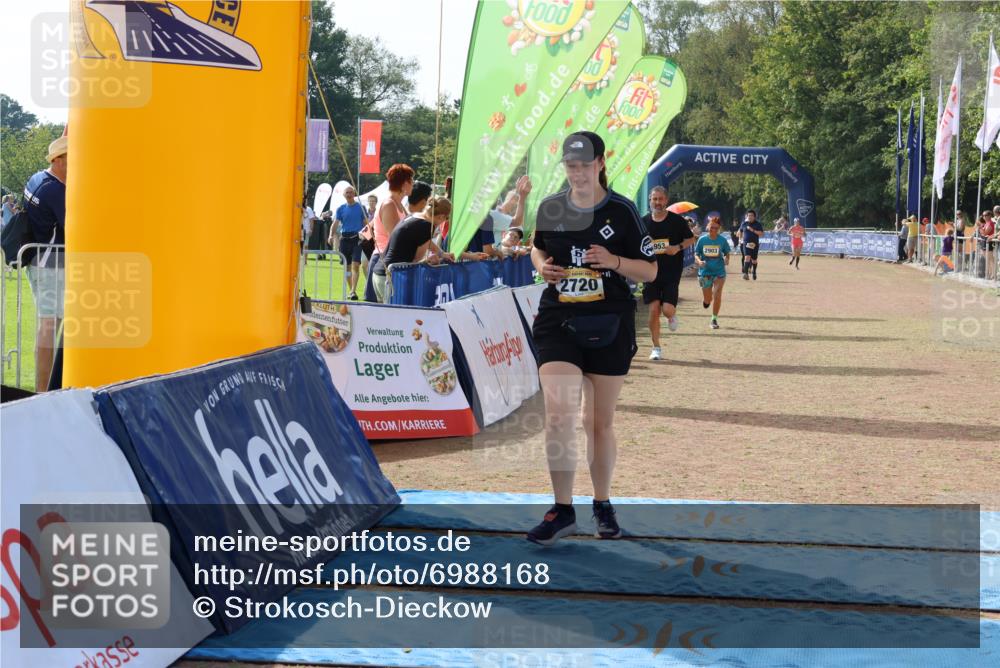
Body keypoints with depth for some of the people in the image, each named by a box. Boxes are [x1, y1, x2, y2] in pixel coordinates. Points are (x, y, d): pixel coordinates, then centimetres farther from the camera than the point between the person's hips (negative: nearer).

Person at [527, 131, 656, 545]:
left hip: (609, 325, -1)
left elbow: (649, 270, 0)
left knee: (600, 422, 9)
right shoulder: (550, 208, 4)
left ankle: (602, 505, 27)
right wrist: (541, 265, 0)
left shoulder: (621, 211, -3)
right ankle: (562, 510, -4)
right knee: (558, 416, -14)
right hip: (558, 322, 1)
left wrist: (614, 261, -18)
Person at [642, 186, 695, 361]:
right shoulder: (643, 222, 4)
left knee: (667, 309, -12)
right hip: (651, 272, 2)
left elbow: (691, 239, 7)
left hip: (672, 273, -2)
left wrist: (678, 247, -10)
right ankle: (656, 348, 8)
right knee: (653, 310, -4)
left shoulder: (677, 220, -1)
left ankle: (672, 316, 28)